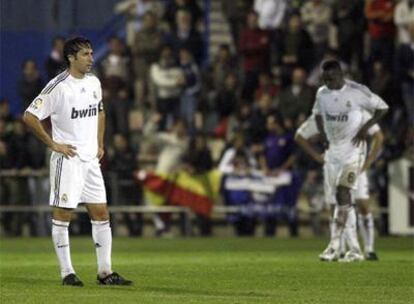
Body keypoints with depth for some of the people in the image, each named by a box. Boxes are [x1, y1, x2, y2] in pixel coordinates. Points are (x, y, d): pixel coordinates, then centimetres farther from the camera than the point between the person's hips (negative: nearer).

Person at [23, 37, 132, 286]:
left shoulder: (94, 83, 8)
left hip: (91, 160, 7)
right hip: (67, 160, -7)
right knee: (63, 214, -1)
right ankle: (67, 273, 4)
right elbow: (30, 116, -14)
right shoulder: (58, 87, -14)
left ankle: (105, 272, 10)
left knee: (101, 214, 5)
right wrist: (53, 144, -13)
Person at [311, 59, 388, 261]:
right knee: (341, 198, 4)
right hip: (332, 150, 6)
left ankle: (335, 246, -20)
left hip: (353, 149, -6)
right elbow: (317, 113, 25)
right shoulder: (322, 93, 6)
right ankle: (354, 249, 10)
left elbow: (382, 108, -1)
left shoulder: (358, 92, -11)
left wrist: (365, 128, -10)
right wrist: (323, 135, 11)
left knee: (342, 192, -18)